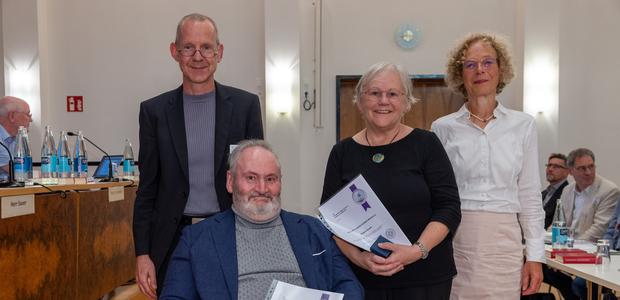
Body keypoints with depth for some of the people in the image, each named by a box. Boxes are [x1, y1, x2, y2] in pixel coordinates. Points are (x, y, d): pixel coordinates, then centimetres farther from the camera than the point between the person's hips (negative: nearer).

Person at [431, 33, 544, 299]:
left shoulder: (523, 125, 4)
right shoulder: (443, 127, 2)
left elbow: (530, 195, 6)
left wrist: (535, 255, 3)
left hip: (503, 239, 1)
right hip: (453, 239, 0)